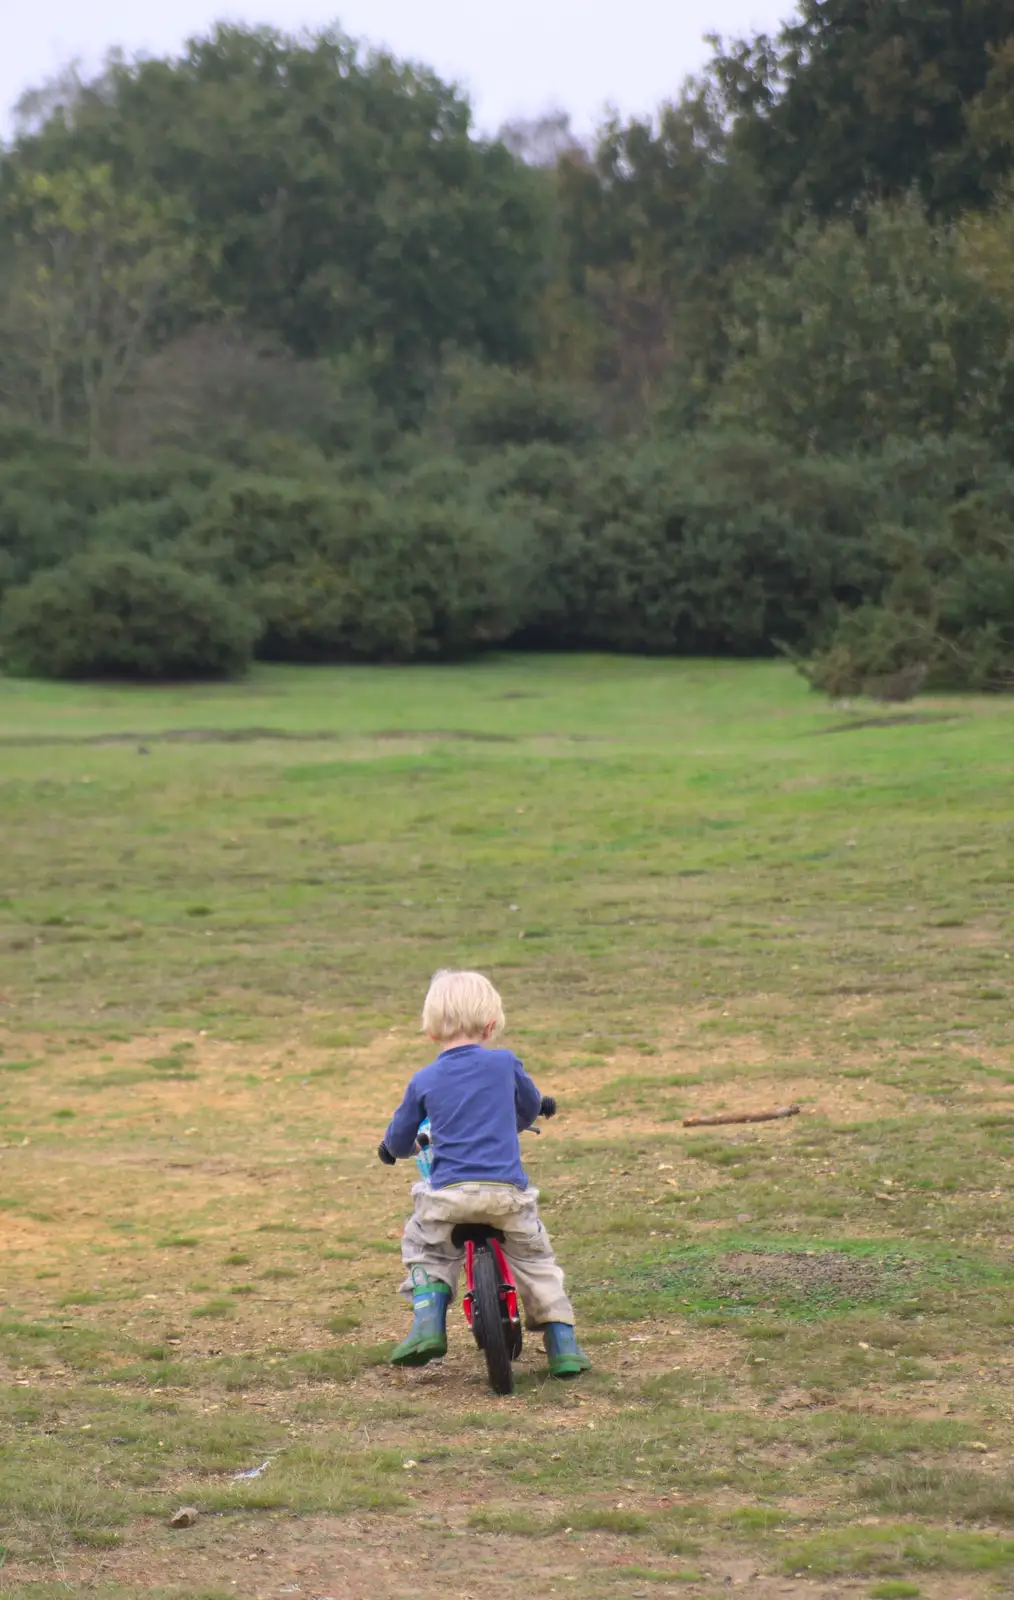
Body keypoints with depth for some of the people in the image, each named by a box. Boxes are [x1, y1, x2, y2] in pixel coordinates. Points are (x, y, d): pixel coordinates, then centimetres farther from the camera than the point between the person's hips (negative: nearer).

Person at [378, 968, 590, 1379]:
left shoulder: (424, 1081, 6)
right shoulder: (504, 1064, 7)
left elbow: (399, 1138, 16)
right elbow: (531, 1106, 26)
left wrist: (394, 1149, 41)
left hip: (449, 1192, 0)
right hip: (508, 1191, 1)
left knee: (422, 1247, 25)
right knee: (535, 1259, 20)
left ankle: (428, 1319, 6)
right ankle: (562, 1343, 15)